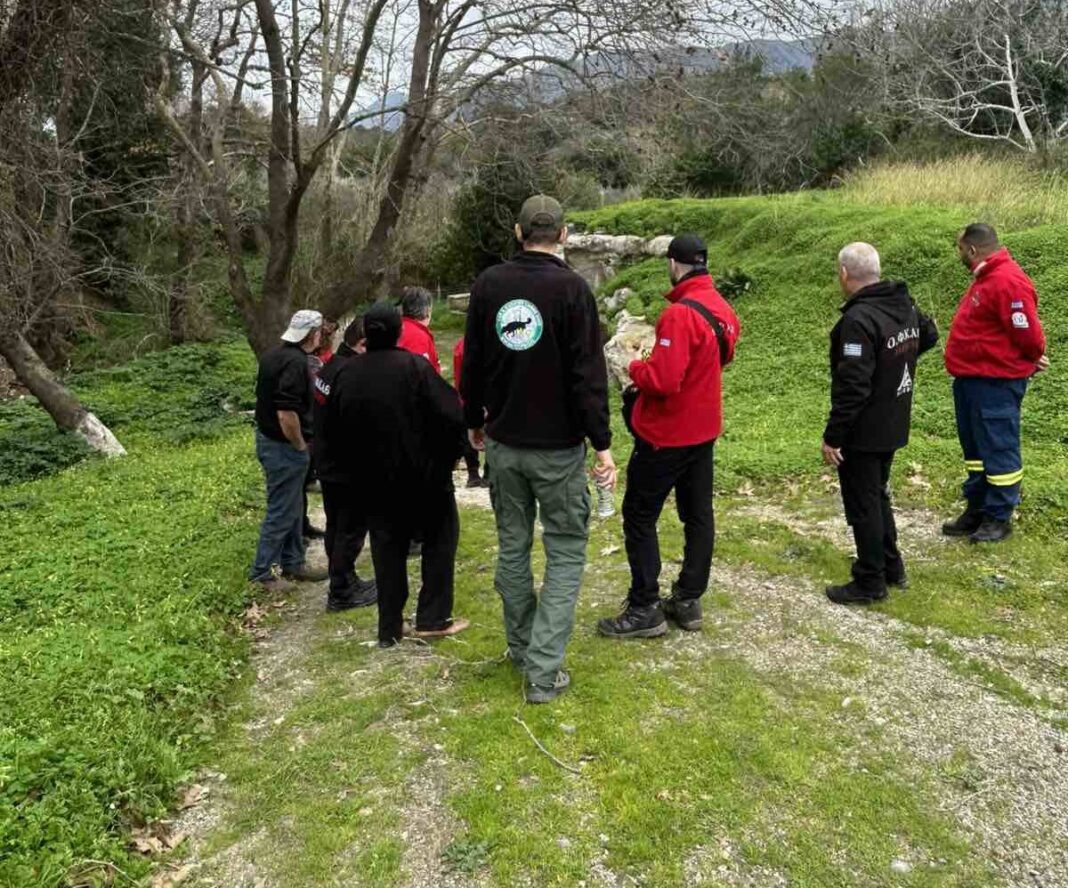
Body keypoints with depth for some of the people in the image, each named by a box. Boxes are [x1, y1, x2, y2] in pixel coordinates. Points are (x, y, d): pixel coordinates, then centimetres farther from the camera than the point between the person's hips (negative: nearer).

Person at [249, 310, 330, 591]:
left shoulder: (274, 355, 9)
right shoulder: (296, 362, -22)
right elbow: (287, 413, -29)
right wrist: (300, 446, -14)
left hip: (268, 438, 10)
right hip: (284, 447, -10)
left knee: (293, 508, 19)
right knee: (282, 512, 2)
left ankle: (293, 563, 29)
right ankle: (262, 572, 13)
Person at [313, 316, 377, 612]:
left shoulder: (330, 367, 9)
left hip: (327, 463, 10)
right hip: (348, 466, -10)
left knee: (337, 526, 18)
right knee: (352, 529, 0)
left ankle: (343, 581, 30)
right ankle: (342, 592, 8)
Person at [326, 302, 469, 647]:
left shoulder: (347, 375, -1)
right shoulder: (415, 367, -16)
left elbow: (331, 428, 7)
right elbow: (452, 416, -20)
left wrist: (357, 464, 18)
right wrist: (446, 456, -4)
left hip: (374, 481, 4)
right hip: (424, 475, -4)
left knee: (387, 549, 13)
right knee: (439, 537, 14)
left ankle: (389, 629, 18)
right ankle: (433, 618, 13)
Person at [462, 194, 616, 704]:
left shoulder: (488, 283, 2)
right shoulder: (571, 288, -11)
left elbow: (473, 361, 8)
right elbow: (588, 374, -14)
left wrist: (474, 421, 21)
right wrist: (601, 443, -8)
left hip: (502, 443, 4)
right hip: (558, 448, -4)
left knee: (512, 546, 18)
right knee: (566, 552, 6)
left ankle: (521, 648, 31)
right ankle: (543, 671, 2)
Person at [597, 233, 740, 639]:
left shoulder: (680, 314, -24)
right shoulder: (723, 310, 4)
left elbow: (663, 380, -28)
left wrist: (635, 367, -8)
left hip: (666, 434, -9)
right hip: (704, 429, 9)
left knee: (639, 516, 3)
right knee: (698, 514, 14)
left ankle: (645, 610, 8)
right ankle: (689, 600, 24)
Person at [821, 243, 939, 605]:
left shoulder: (859, 318, -25)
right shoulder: (905, 305, 4)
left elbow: (852, 386, -28)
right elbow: (929, 335, 26)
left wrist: (832, 436, -22)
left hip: (863, 433, -9)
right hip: (893, 426, 9)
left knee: (862, 506, 3)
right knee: (878, 496, 23)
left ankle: (870, 583, 14)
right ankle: (891, 566, 35)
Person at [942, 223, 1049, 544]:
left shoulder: (1008, 281, -20)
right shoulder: (986, 278, 13)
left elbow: (1028, 333, -20)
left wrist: (1032, 361, -2)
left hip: (995, 383, -10)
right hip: (970, 379, 10)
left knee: (998, 449, 0)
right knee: (975, 447, 16)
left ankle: (999, 518, 10)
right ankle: (976, 509, 27)